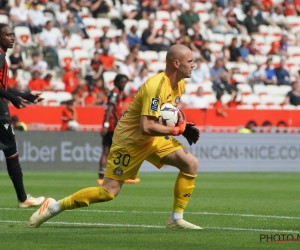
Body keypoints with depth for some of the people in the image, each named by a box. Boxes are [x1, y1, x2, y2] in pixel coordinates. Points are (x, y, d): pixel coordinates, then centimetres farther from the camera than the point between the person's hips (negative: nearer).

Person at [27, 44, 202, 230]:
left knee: (191, 164, -8)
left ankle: (176, 219, 0)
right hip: (130, 140, -8)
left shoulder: (179, 85, -1)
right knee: (108, 192, -9)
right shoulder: (156, 86, -29)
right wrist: (176, 130, -25)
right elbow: (146, 127, -35)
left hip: (153, 139, 8)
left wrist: (184, 125, 1)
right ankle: (54, 207, 5)